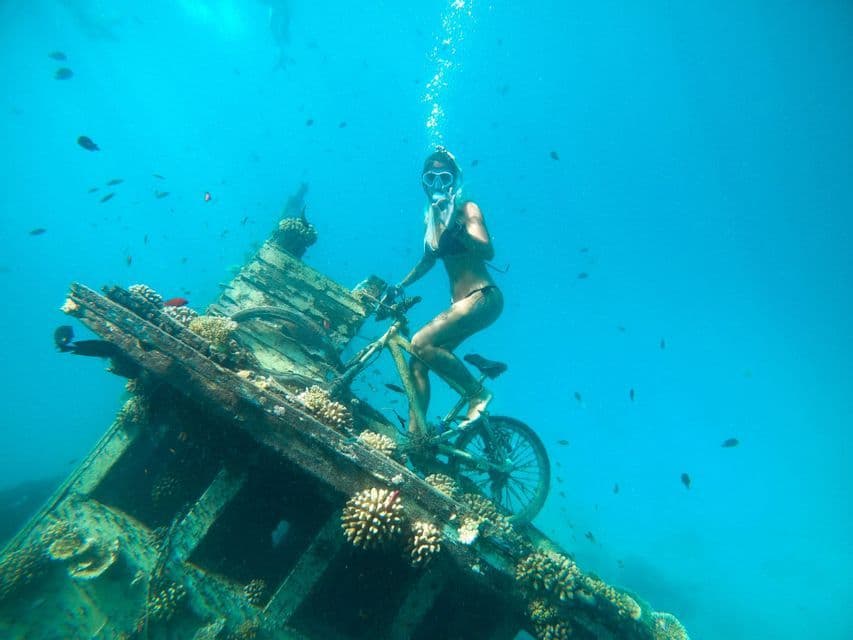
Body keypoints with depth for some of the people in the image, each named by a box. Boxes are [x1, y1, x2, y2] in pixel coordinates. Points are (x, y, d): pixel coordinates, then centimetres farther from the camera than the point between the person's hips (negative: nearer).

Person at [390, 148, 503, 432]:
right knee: (418, 363, 1)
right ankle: (414, 434, 10)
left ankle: (477, 393, -8)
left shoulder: (467, 209, -6)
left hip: (482, 298, -8)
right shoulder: (431, 216, 14)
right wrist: (400, 286, 19)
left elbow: (487, 251, -22)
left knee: (421, 344, -24)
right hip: (460, 303, 8)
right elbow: (428, 259, 27)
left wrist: (454, 227, -36)